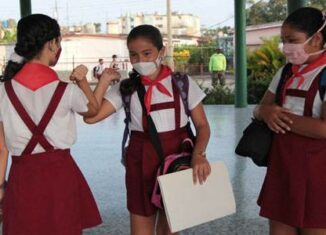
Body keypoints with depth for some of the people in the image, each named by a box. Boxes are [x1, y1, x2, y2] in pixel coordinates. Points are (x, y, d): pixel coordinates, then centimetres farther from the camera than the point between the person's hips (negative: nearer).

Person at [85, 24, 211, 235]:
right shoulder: (126, 88, -1)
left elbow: (202, 125, -2)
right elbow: (91, 116, -10)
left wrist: (198, 154, -19)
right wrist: (104, 80, -9)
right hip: (142, 161, 0)